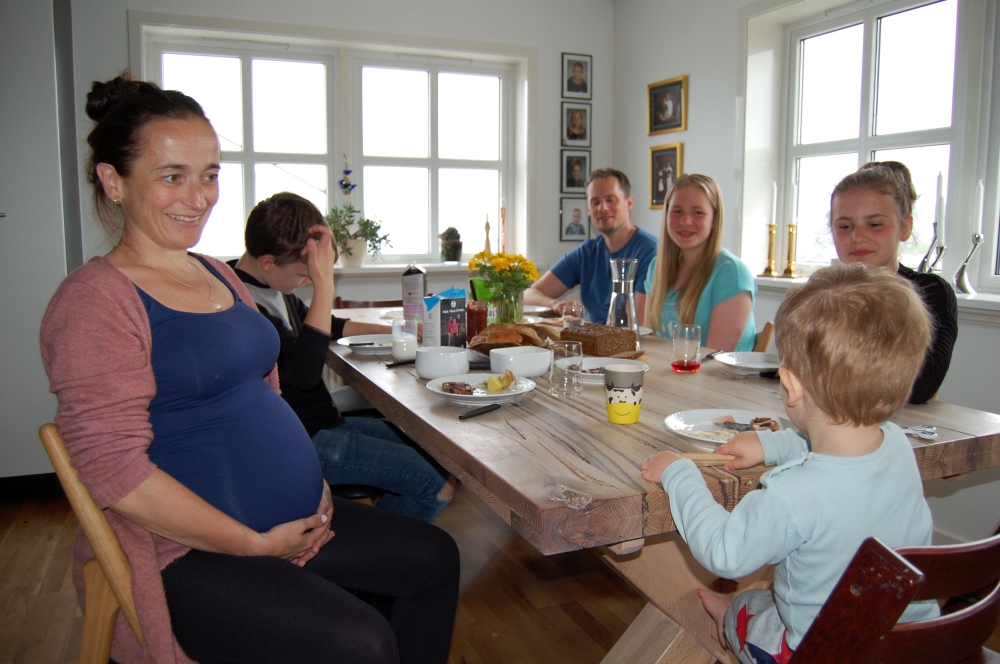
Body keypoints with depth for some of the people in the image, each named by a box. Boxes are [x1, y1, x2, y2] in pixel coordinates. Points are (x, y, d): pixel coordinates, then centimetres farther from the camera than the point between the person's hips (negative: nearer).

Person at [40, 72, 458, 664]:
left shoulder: (219, 275, 11)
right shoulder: (94, 300, -16)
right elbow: (116, 470, -21)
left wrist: (314, 481, 3)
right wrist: (254, 543, -17)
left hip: (290, 520, 9)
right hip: (184, 554, -8)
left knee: (434, 560, 11)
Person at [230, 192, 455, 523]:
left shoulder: (271, 285, 9)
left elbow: (317, 324, 27)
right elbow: (305, 371, -35)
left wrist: (386, 329, 28)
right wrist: (323, 284, -36)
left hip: (323, 420, 11)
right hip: (304, 443, -11)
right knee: (437, 486, -15)